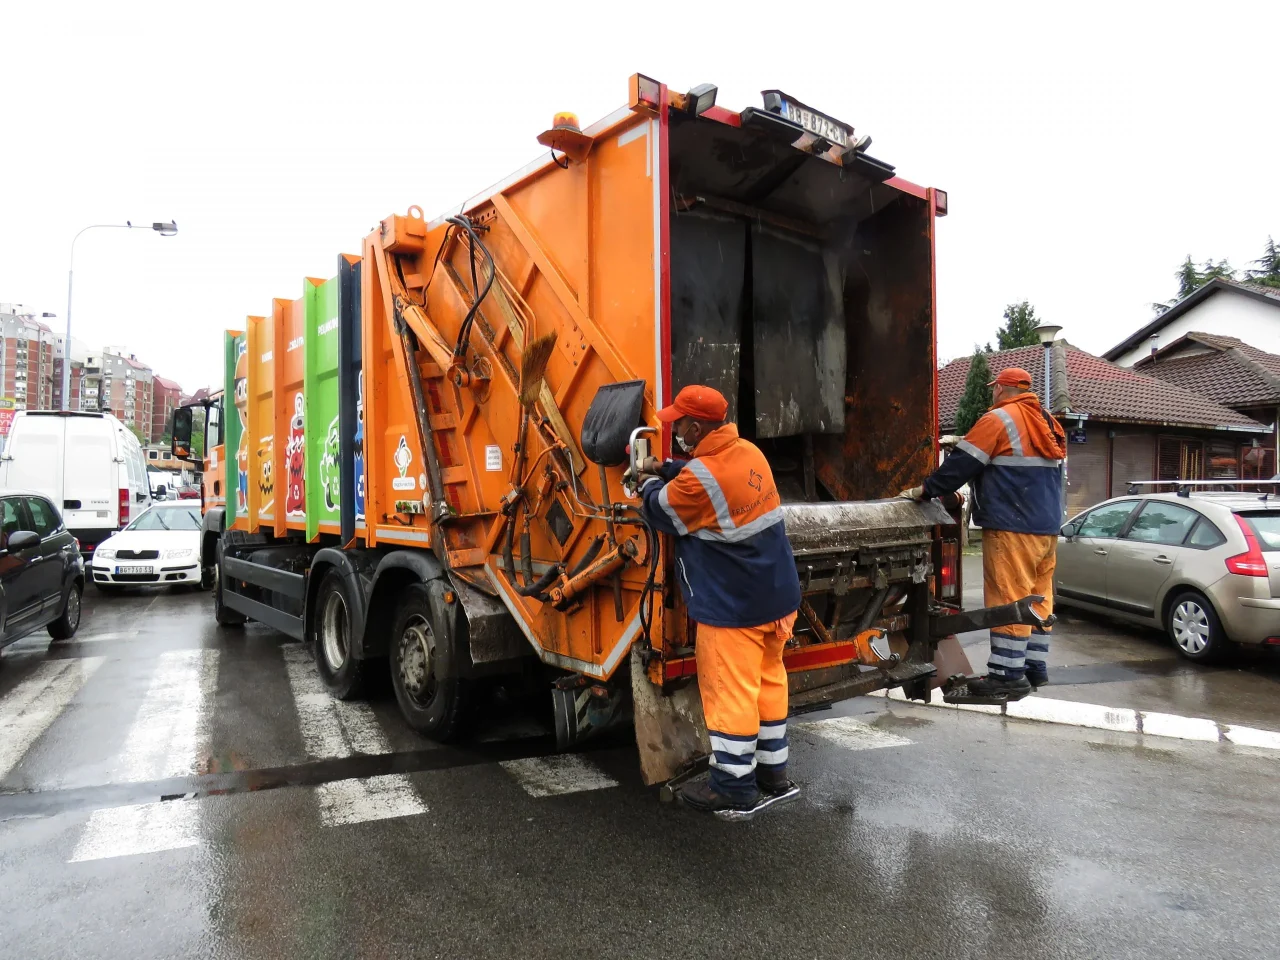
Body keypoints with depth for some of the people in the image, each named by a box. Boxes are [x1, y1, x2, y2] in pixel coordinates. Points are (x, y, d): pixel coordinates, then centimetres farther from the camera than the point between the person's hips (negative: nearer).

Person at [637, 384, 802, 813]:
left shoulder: (697, 479, -24)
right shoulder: (747, 452, 2)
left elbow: (661, 511, -6)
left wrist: (649, 485, 14)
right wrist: (666, 470, 11)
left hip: (733, 606, -9)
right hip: (777, 594, 9)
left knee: (729, 692, 4)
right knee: (767, 680, 19)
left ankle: (734, 785, 16)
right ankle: (771, 767, 32)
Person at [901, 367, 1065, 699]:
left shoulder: (998, 419, -8)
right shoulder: (1047, 424, 17)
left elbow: (962, 464, -10)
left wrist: (925, 490, -1)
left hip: (1013, 528, -9)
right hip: (1046, 526, 9)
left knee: (1008, 599, -6)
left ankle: (1009, 675, -4)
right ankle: (1034, 667, 19)